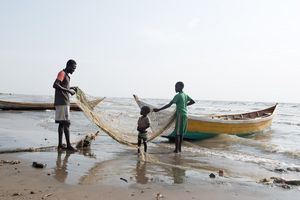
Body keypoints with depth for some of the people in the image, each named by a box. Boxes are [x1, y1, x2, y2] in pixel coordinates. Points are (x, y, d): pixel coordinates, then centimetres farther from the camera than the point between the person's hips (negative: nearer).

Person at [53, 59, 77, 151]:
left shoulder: (66, 75, 20)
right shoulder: (62, 73, -9)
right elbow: (55, 85, -23)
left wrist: (70, 88, 15)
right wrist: (68, 91, -21)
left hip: (64, 103, 10)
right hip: (62, 103, -10)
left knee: (62, 123, 9)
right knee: (66, 123, -10)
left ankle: (60, 144, 12)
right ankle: (68, 145, -9)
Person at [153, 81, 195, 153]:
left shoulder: (178, 96, -11)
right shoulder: (185, 95, 12)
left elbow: (169, 105, -15)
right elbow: (193, 101, 24)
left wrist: (159, 110, -14)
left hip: (180, 115, -8)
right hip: (185, 115, 8)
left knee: (177, 133, -4)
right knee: (181, 132, 12)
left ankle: (176, 149, -4)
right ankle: (179, 148, 17)